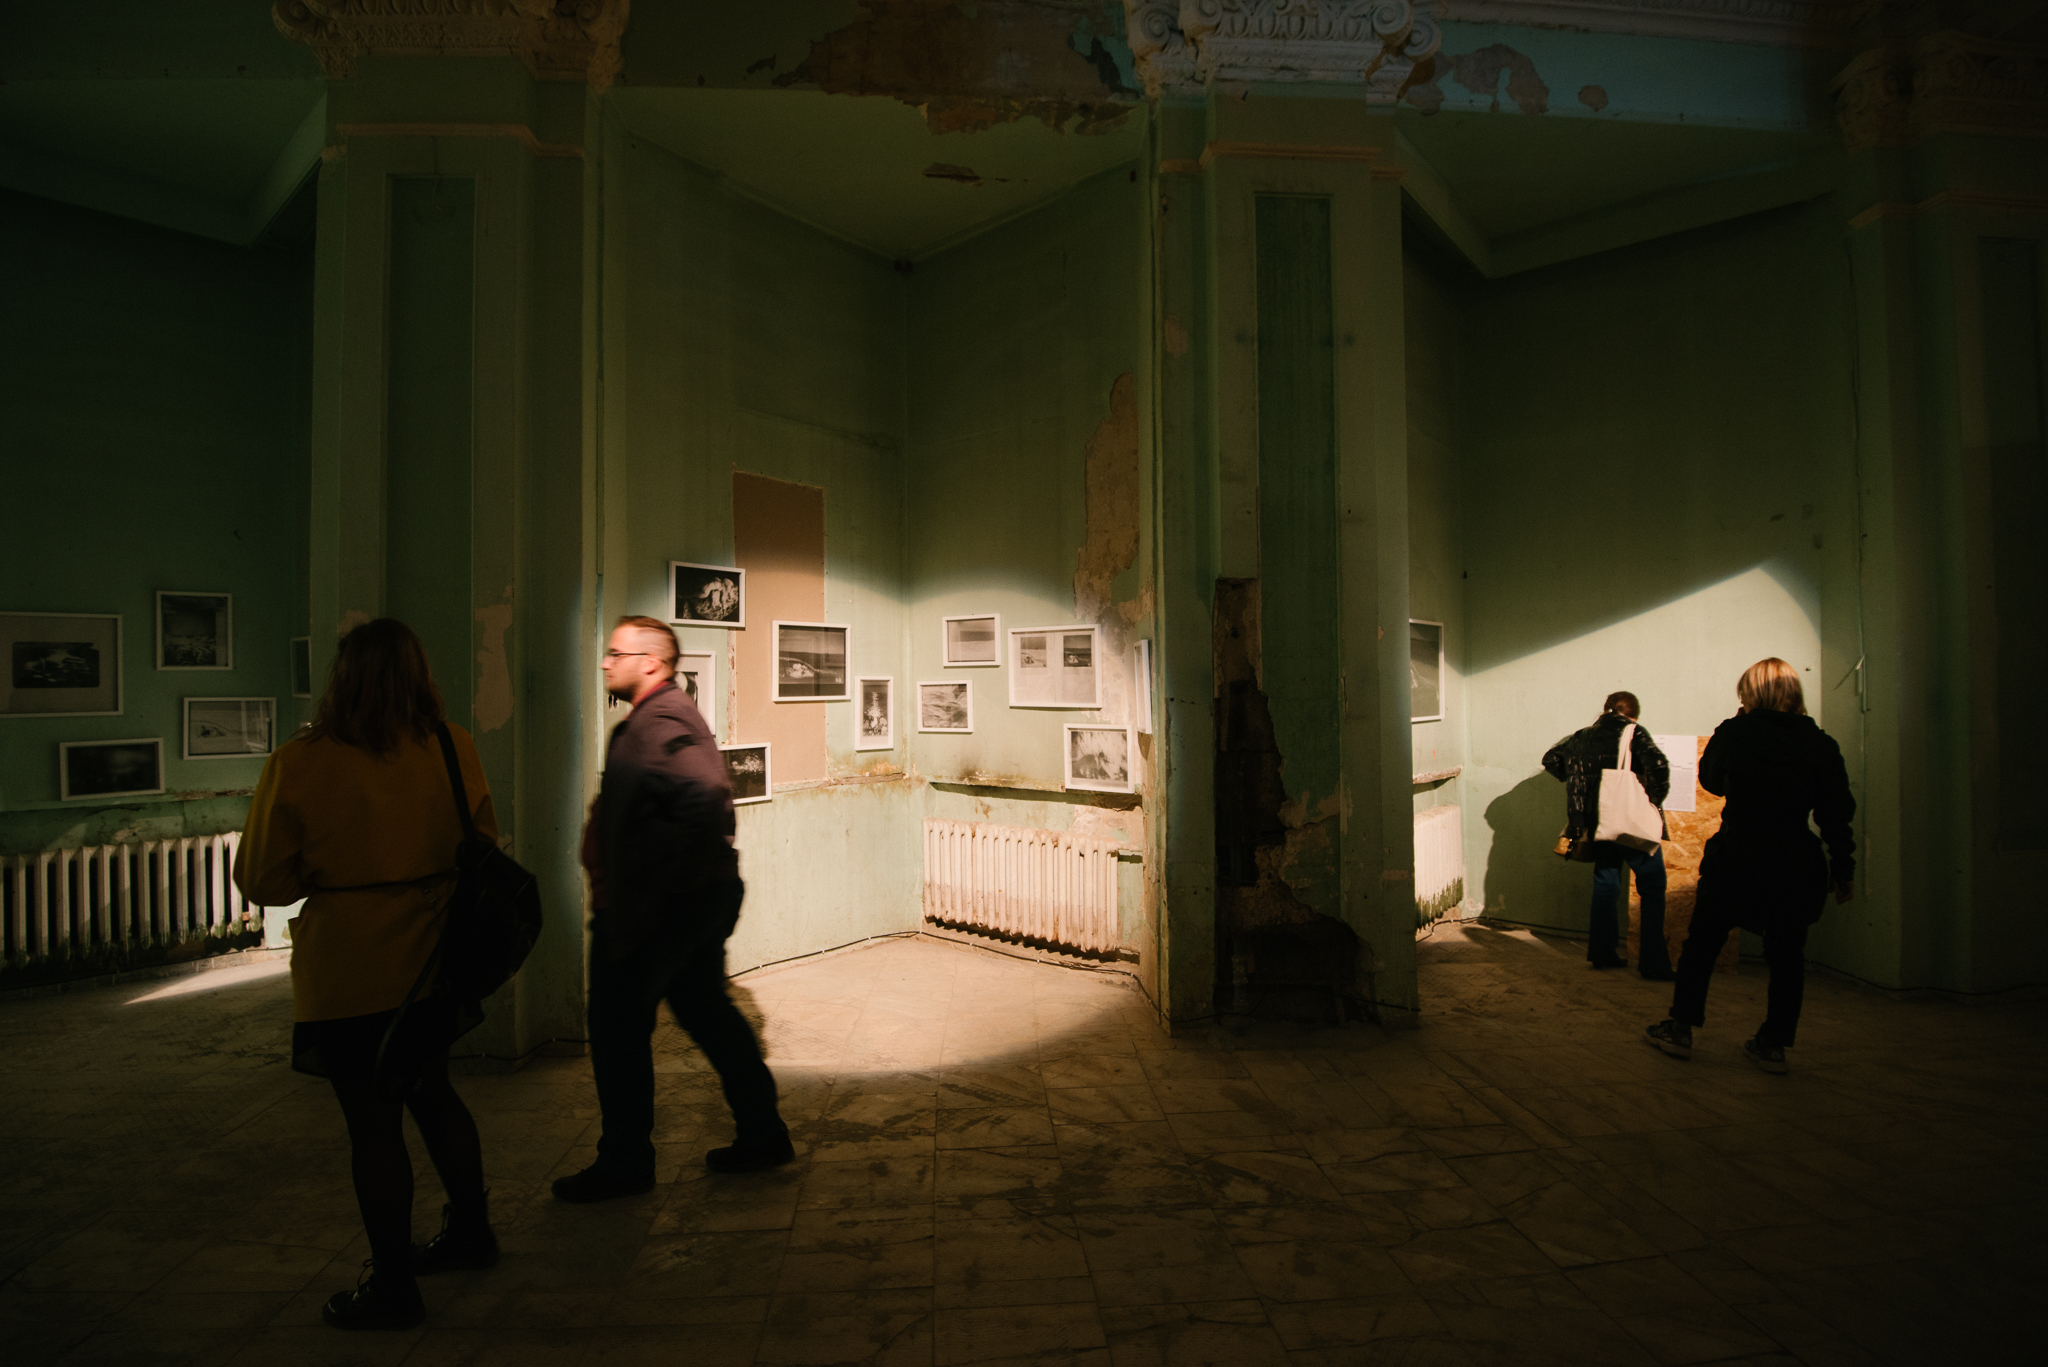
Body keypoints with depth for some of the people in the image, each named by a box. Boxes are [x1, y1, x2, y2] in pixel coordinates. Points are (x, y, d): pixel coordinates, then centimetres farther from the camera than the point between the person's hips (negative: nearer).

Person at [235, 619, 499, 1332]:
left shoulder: (299, 766, -15)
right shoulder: (454, 748, -6)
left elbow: (262, 880, -6)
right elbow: (481, 844, 7)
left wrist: (332, 874, 12)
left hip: (349, 977, -4)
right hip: (433, 961, 5)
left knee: (373, 1122, 9)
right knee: (432, 1091, 23)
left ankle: (392, 1285, 24)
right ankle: (471, 1229, 38)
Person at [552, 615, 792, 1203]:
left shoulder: (659, 721, -18)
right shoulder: (660, 715, 15)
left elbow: (706, 797, -33)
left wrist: (662, 884, -26)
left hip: (663, 907, -10)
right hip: (701, 898, 10)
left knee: (618, 1025, 6)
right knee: (708, 1012, 17)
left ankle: (625, 1160, 23)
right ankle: (763, 1135, 27)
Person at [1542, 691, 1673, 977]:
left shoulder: (1582, 737, 10)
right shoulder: (1633, 733, -6)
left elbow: (1551, 758, 20)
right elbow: (1657, 764, -22)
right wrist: (1656, 797, -7)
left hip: (1597, 823, 5)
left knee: (1605, 884, 16)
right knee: (1652, 888, 4)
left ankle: (1602, 954, 20)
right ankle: (1653, 963, 3)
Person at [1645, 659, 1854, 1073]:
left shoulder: (1733, 732, -7)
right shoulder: (1821, 745, -2)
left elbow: (1710, 779, 10)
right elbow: (1836, 815, 2)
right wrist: (1843, 870, 10)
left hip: (1735, 858, -2)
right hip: (1795, 864, 2)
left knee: (1702, 944, 10)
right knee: (1786, 954, 13)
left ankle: (1681, 1029, 17)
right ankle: (1774, 1043, 19)